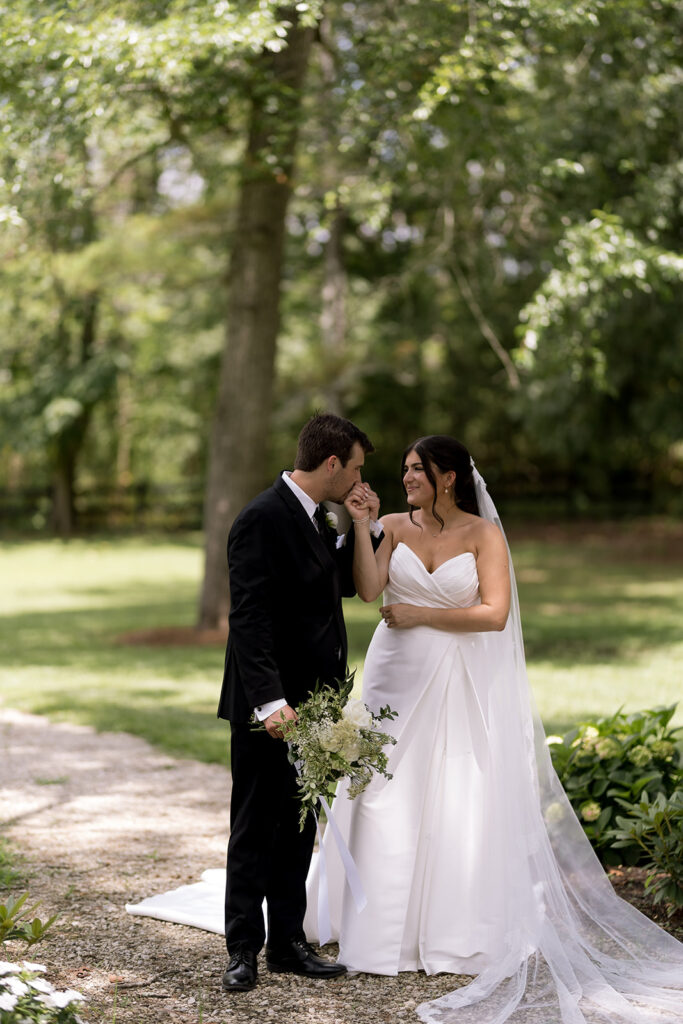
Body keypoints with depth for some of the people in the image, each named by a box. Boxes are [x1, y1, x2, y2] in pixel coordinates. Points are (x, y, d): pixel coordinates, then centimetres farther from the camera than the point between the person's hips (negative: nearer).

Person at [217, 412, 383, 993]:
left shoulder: (316, 518, 11)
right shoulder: (263, 519, -17)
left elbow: (346, 584, 21)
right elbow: (249, 618, -22)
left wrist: (363, 528, 6)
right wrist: (269, 700, -29)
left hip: (311, 701, 9)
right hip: (270, 706, -8)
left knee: (298, 828, 13)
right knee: (254, 829, 2)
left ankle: (287, 942, 21)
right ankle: (243, 950, 10)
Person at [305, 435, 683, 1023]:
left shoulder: (483, 533, -2)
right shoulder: (395, 527, 5)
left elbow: (495, 613, -11)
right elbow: (368, 589, -9)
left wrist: (419, 615, -11)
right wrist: (361, 525, -13)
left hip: (460, 688, -2)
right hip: (399, 678, 2)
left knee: (459, 808, 2)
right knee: (388, 802, 3)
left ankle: (454, 933, 15)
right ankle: (387, 931, 13)